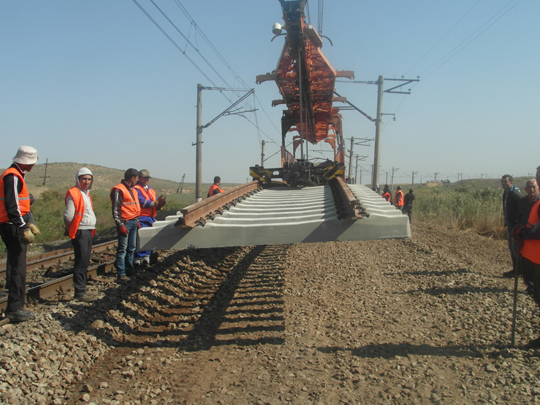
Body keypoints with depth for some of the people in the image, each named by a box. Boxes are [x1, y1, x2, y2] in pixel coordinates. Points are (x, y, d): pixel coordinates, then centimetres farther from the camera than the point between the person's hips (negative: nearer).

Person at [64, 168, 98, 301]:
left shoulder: (86, 194, 18)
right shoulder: (73, 194, -11)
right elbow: (68, 216, -14)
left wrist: (91, 229, 12)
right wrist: (70, 230, -2)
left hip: (88, 231, 9)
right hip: (80, 232, -9)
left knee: (85, 262, 12)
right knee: (81, 263, -8)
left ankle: (82, 290, 19)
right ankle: (79, 292, -4)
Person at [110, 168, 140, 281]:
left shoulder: (132, 190, 17)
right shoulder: (119, 190, -10)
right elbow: (115, 210, -14)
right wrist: (120, 225, -19)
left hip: (133, 222, 9)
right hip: (125, 223, -9)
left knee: (132, 248, 12)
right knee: (123, 248, -6)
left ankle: (129, 270, 20)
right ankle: (121, 273, -4)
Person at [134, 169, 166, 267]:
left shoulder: (151, 190, 21)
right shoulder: (136, 189, -4)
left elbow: (156, 204, 12)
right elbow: (143, 202, -16)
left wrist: (160, 203, -11)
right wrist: (155, 203, -19)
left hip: (151, 218, 8)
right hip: (141, 218, -8)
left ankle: (146, 258, 19)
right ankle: (138, 260, -6)